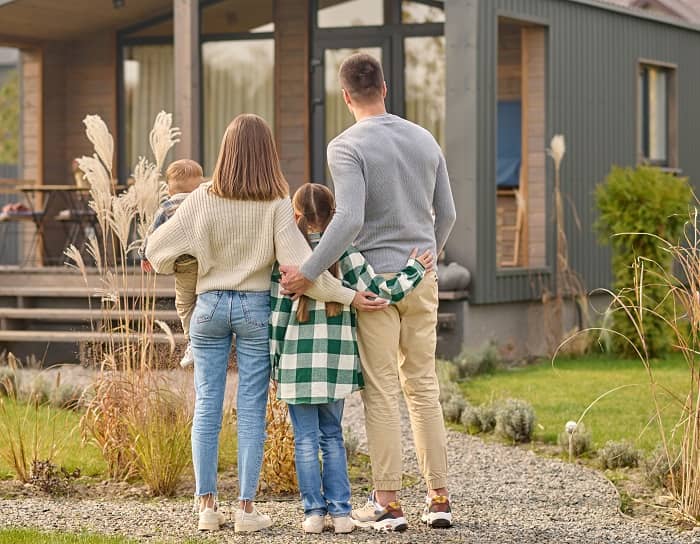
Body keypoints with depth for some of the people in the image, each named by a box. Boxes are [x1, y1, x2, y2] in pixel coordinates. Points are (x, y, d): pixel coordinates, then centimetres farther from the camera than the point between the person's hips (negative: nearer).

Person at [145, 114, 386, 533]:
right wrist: (348, 296, -14)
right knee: (252, 409, 4)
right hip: (256, 308, -1)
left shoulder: (204, 199, -6)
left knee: (207, 405, 8)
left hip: (211, 306, 1)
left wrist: (171, 264, 20)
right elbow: (298, 263, -17)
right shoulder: (276, 204, -10)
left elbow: (158, 247, -3)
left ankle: (208, 504, 10)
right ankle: (246, 508, 5)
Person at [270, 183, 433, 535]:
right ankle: (340, 512, 8)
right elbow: (380, 292, -5)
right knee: (332, 437, 14)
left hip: (297, 361, -2)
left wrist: (274, 360, 5)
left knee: (306, 440, 6)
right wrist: (415, 270, 7)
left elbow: (277, 314, -3)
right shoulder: (344, 255, -3)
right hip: (337, 361, 2)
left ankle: (314, 512, 4)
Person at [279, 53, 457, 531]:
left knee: (382, 393, 0)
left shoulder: (347, 147, -11)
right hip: (421, 280, 5)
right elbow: (446, 214, 13)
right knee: (423, 386, 11)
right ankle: (439, 497, 10)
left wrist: (308, 272, -20)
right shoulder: (424, 139, 7)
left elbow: (349, 220, -23)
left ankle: (388, 502, 2)